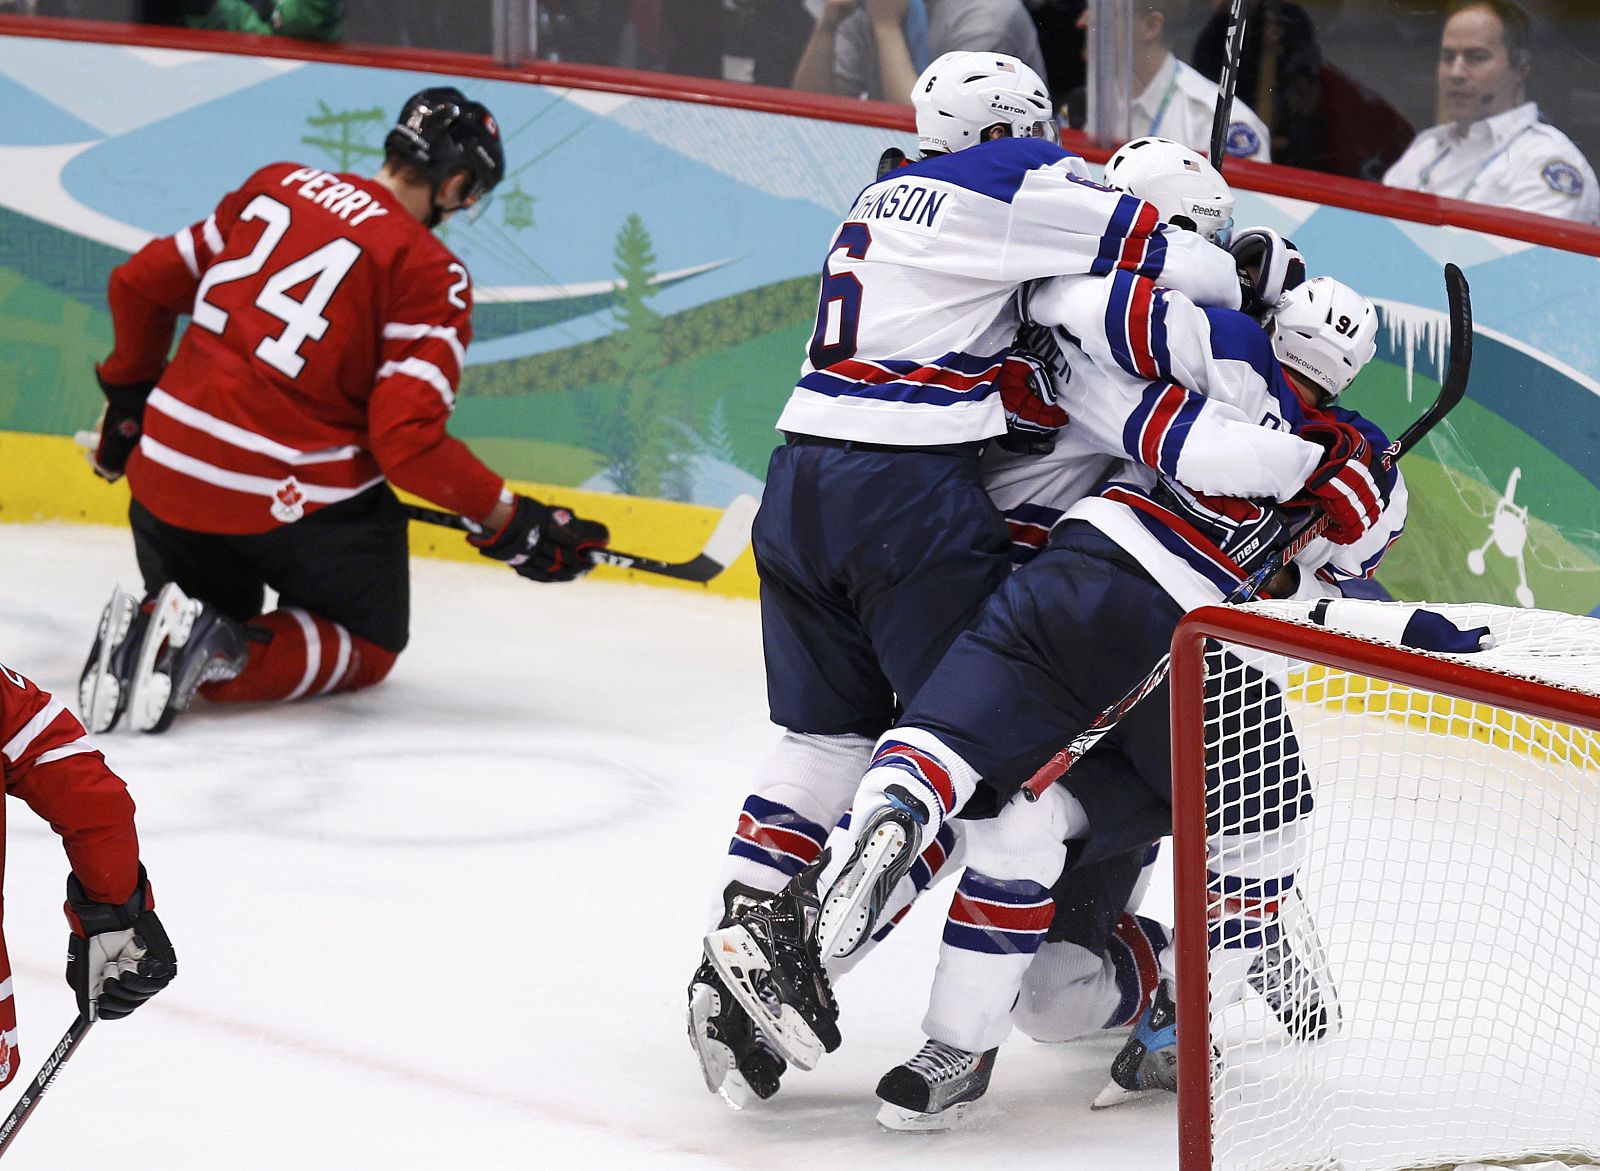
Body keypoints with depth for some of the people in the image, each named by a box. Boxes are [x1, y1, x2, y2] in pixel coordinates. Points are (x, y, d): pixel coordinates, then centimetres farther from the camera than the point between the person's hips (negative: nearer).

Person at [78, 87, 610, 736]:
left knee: (217, 609, 31)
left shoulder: (274, 187, 8)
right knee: (368, 650, 17)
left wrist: (130, 395, 32)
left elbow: (143, 284, 17)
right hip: (293, 500, -6)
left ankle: (144, 631, -4)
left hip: (166, 468, 6)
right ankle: (224, 651, -11)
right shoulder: (431, 272, -10)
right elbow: (407, 438, -18)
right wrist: (507, 518, -8)